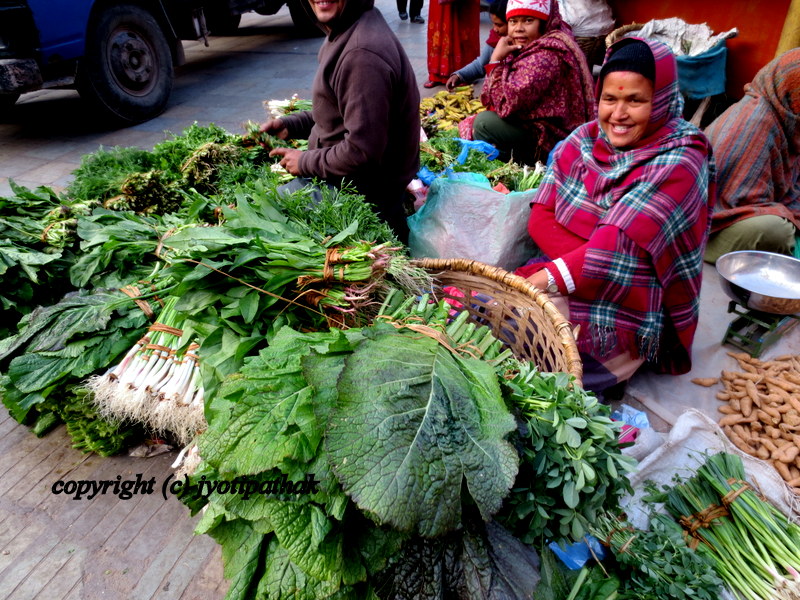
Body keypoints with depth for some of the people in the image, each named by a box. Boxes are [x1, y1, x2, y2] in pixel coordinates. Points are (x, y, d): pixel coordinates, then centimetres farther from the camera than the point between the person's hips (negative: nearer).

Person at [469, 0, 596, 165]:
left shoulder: (547, 55, -23)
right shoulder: (531, 45, 6)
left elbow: (505, 104, -26)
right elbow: (488, 100, 5)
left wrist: (496, 59, -19)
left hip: (554, 140, -10)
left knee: (485, 122, -20)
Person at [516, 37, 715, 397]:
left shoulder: (678, 162, -12)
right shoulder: (584, 139, 3)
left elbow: (615, 246, -23)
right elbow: (541, 216, -3)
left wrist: (538, 283, -30)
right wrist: (588, 259, -19)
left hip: (623, 311, -5)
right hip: (564, 284, 5)